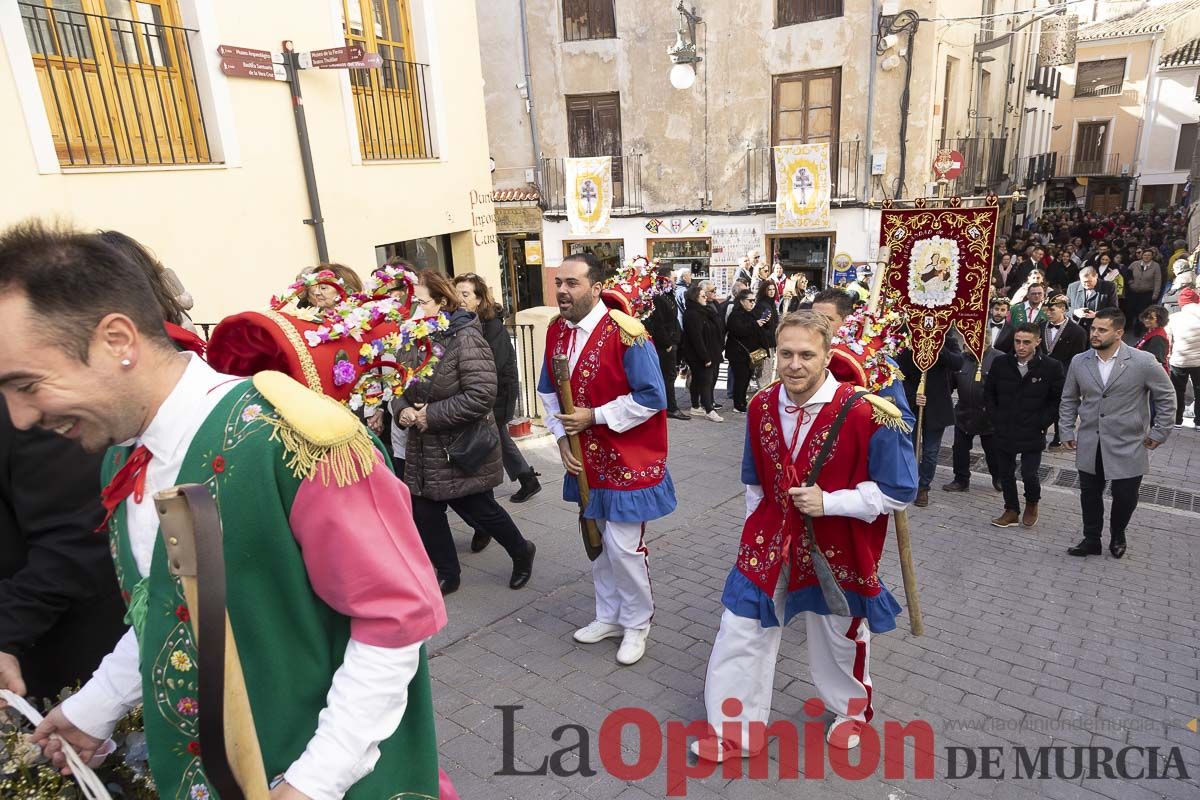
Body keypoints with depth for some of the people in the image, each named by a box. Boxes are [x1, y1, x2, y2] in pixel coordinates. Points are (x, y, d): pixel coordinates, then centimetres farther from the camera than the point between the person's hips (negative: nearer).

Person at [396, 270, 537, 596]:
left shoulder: (465, 338, -18)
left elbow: (481, 395, -26)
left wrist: (433, 415, -22)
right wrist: (403, 408, -7)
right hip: (425, 449, 7)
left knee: (480, 510, 7)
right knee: (424, 512, 10)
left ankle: (522, 551, 35)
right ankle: (447, 574, 31)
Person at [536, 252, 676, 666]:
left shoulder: (625, 333, -20)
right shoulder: (556, 331, 2)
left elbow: (652, 397, -19)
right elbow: (548, 391, 13)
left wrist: (594, 417, -19)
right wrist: (562, 437, 1)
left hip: (628, 461, -7)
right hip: (586, 461, 7)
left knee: (624, 547, -1)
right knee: (597, 542, 18)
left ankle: (637, 624, 24)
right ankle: (609, 616, 37)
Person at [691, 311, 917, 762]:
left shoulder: (864, 413, -21)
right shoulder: (761, 407, -5)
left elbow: (899, 490, -14)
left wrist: (829, 502, -22)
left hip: (836, 549, -3)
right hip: (770, 540, 3)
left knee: (840, 638, 20)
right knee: (741, 633, 6)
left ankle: (851, 711, 52)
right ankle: (734, 730, 28)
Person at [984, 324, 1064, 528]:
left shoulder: (1051, 367, -9)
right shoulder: (1000, 363, -3)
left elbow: (1058, 400, -2)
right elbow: (989, 393, 9)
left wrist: (1041, 424, -7)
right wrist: (995, 419, 3)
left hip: (1032, 434, -3)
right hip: (1004, 432, 3)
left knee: (1029, 475, -3)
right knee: (1006, 473, 11)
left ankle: (1032, 504, 28)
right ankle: (1011, 511, 28)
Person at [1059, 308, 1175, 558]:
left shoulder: (1143, 362, -11)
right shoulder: (1079, 362, -1)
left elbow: (1166, 397, 0)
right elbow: (1069, 400, 10)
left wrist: (1158, 433, 0)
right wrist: (1067, 431, 7)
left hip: (1127, 446, -2)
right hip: (1089, 446, 3)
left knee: (1125, 496, 9)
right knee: (1090, 494, 11)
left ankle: (1117, 536, 36)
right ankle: (1091, 540, 27)